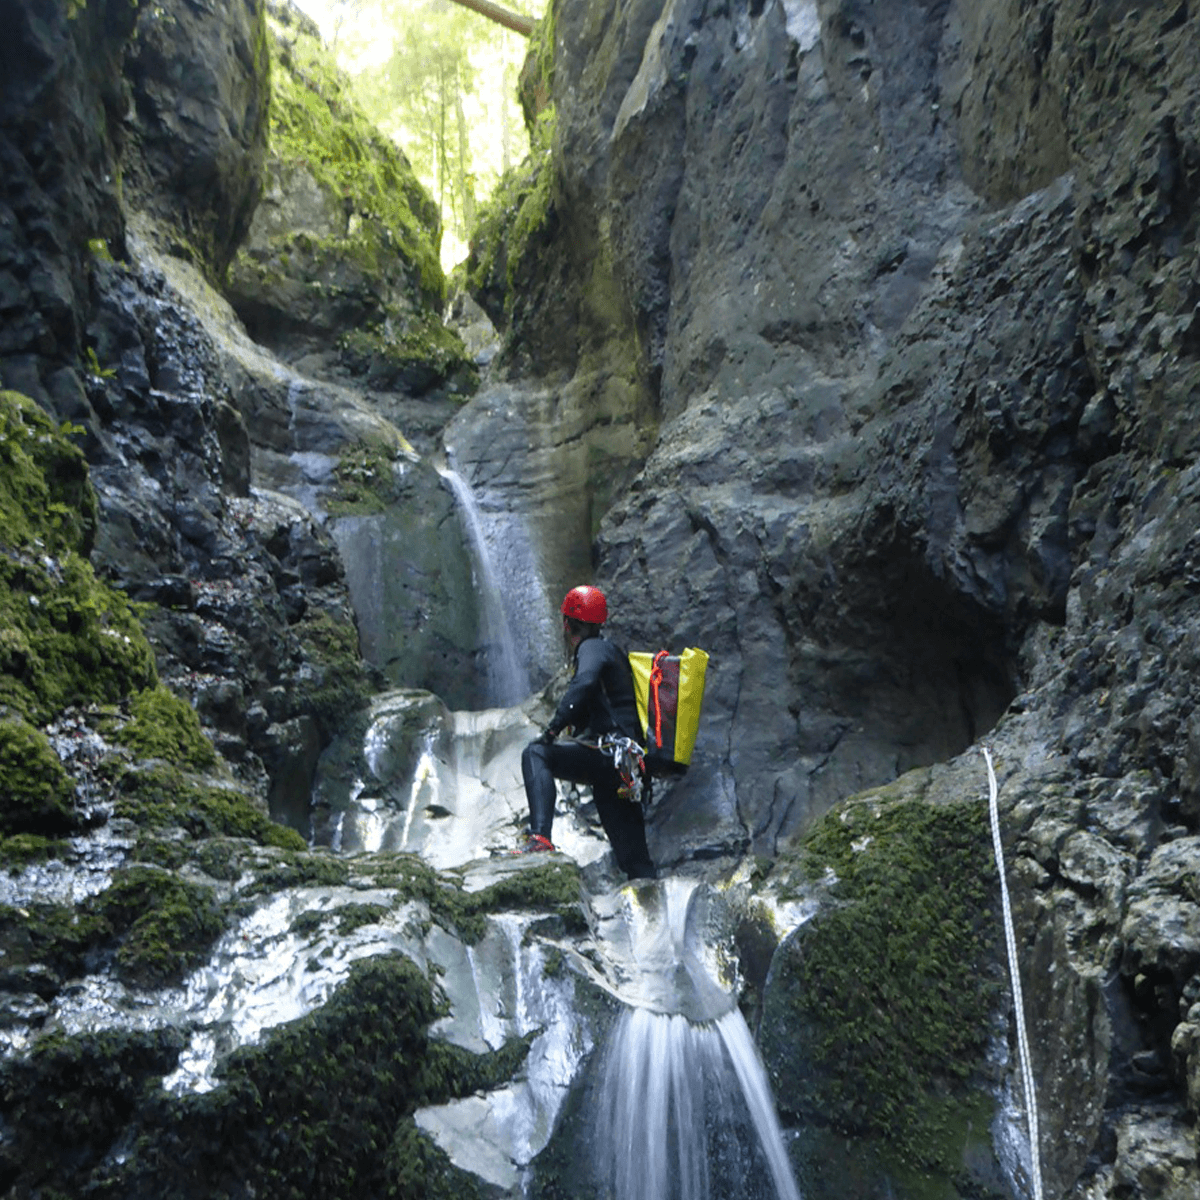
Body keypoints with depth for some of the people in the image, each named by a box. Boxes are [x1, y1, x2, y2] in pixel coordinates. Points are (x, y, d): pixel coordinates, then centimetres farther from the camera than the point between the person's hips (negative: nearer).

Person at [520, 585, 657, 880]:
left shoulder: (592, 648, -4)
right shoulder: (610, 649, 24)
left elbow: (584, 683, -26)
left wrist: (553, 728, -23)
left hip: (610, 755, -9)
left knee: (536, 754, -14)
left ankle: (540, 837, -28)